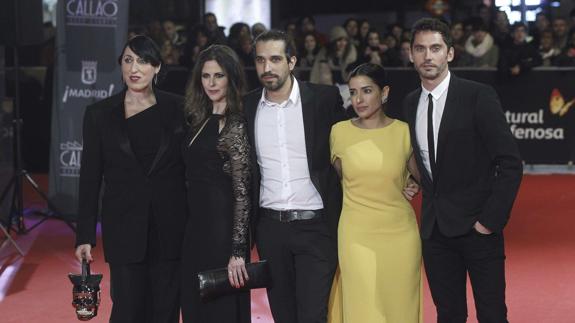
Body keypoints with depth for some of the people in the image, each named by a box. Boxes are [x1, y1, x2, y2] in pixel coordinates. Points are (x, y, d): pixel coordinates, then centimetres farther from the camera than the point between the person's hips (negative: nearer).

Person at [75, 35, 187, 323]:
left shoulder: (177, 109, 2)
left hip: (170, 226, 1)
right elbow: (90, 178, 3)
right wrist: (85, 236, 0)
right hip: (124, 228, -1)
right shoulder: (99, 114, 2)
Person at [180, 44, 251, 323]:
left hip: (222, 229, -8)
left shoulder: (236, 125, -11)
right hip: (196, 227, 8)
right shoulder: (202, 120, 13)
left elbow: (242, 192, -15)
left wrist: (238, 251, -19)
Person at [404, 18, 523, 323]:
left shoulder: (479, 96, -9)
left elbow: (510, 163, -11)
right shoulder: (411, 103, 8)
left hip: (476, 226, -5)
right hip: (434, 227, 5)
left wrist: (491, 220, -14)